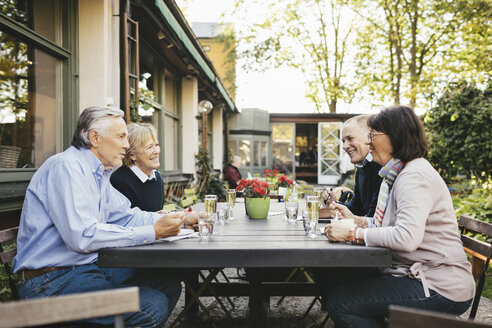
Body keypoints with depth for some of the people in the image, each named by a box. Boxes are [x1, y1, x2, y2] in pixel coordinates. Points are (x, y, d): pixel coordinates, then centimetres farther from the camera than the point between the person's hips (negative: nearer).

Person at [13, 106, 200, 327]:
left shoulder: (97, 173, 16)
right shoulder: (67, 167, -17)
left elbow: (126, 216, 16)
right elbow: (82, 237, -27)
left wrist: (178, 220, 4)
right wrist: (152, 232, -24)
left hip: (89, 266, 10)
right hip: (53, 280, -10)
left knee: (169, 284, 5)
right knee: (153, 305, -23)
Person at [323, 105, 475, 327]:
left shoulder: (414, 176, -18)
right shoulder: (402, 174, 16)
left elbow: (407, 238, -32)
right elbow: (388, 225, 16)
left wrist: (354, 233, -24)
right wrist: (354, 219, 6)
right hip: (419, 275, 11)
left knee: (337, 302, -16)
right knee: (338, 282, 11)